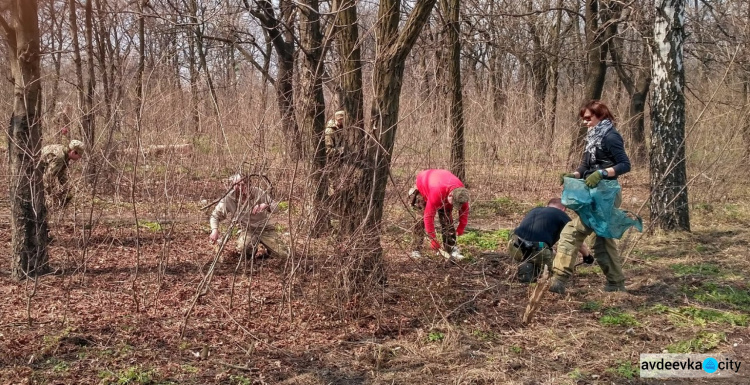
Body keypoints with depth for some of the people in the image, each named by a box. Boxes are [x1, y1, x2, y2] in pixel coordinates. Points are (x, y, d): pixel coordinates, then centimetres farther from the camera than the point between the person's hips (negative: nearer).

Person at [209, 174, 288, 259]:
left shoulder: (257, 192, -15)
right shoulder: (228, 200, -16)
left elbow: (275, 206, -9)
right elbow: (215, 216, -3)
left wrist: (265, 206, -32)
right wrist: (214, 230, -22)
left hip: (264, 229, 1)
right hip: (247, 230, -1)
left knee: (282, 254, -12)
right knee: (243, 248, -35)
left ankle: (264, 247, 19)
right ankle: (258, 247, -1)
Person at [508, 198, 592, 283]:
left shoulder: (534, 210, 30)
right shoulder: (561, 215, 16)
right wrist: (587, 256, 40)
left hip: (515, 247, 5)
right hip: (537, 250, -5)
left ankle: (525, 264, 8)